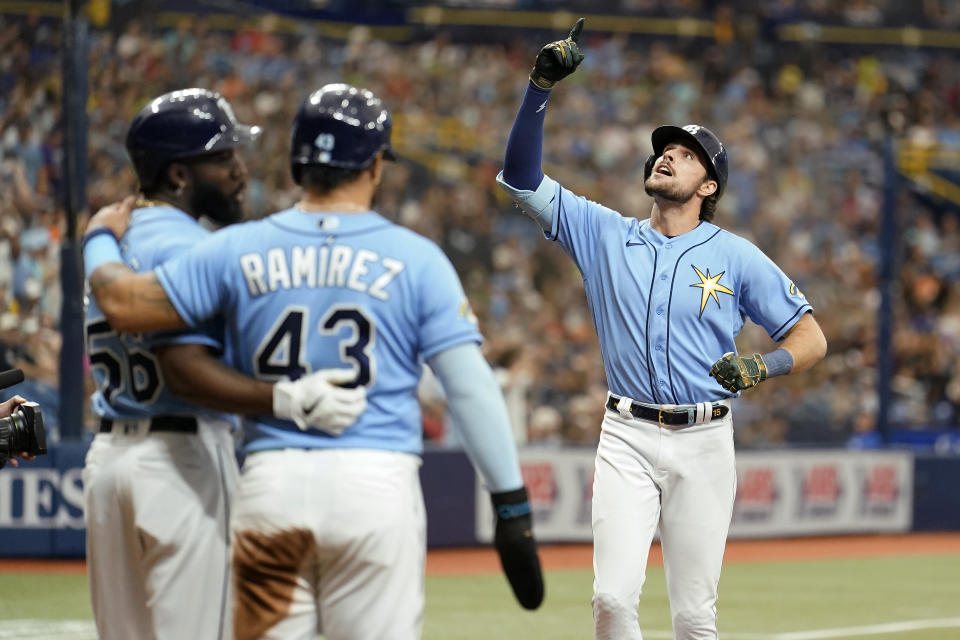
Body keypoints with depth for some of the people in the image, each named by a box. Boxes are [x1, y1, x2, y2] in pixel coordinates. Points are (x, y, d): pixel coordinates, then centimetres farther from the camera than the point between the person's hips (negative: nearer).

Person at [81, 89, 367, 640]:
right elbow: (185, 370, -26)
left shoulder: (104, 239, 15)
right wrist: (284, 399, -35)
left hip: (108, 453, 9)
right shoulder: (186, 247, -14)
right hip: (184, 458, -9)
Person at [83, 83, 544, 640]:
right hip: (377, 486, -2)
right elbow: (470, 385, -4)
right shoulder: (414, 258, 1)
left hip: (269, 486, 2)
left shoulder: (238, 249, 5)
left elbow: (123, 303, 4)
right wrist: (512, 505, -2)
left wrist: (101, 239, 25)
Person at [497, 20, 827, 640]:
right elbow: (521, 176, 2)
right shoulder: (606, 234, 8)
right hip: (627, 438, 1)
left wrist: (761, 366, -17)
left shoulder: (735, 256, 3)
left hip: (704, 444, -1)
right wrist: (542, 85, -8)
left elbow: (812, 339, 4)